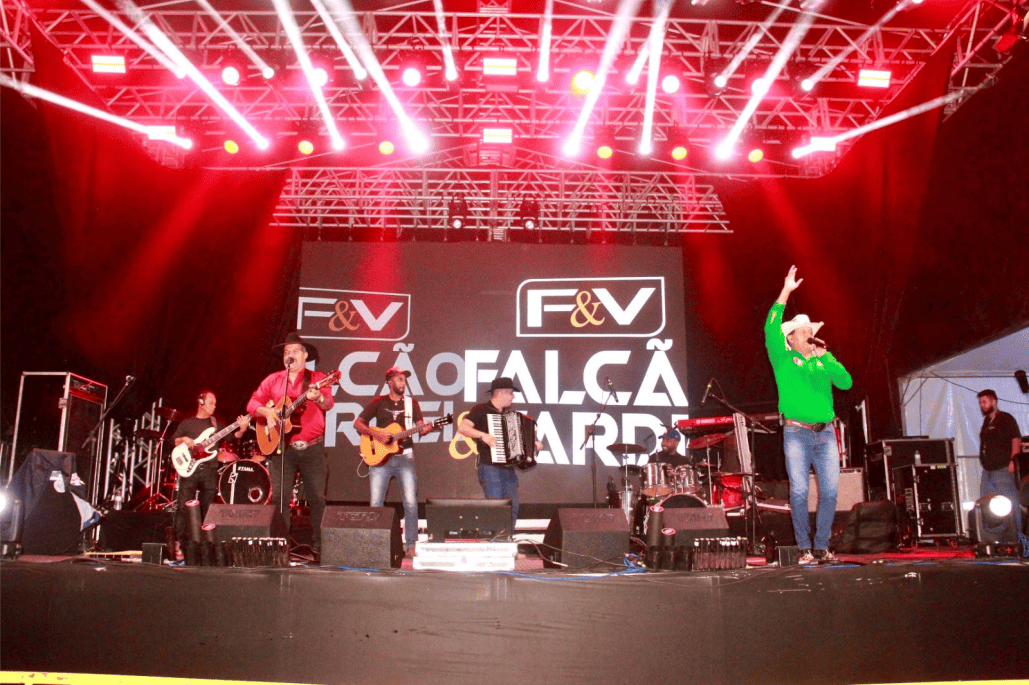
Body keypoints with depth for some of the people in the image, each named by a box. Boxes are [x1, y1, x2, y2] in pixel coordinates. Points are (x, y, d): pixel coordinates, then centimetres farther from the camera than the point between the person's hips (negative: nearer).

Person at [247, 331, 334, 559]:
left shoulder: (317, 378, 5)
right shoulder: (273, 380, 14)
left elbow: (328, 404, -10)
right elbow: (253, 403, 12)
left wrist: (319, 398, -33)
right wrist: (266, 411, -9)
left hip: (312, 448, -2)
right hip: (282, 447, 3)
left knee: (317, 498, -3)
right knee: (278, 496, -1)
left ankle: (319, 547, 4)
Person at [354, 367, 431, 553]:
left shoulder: (411, 403, 11)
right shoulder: (378, 402, 6)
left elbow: (420, 425, 6)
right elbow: (358, 423, 5)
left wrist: (424, 429, -18)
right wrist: (375, 434, -11)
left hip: (404, 457, 1)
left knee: (411, 502, -8)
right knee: (376, 503, -2)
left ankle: (411, 544, 1)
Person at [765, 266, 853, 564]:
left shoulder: (823, 359, 16)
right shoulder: (784, 359, 4)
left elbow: (846, 382, 4)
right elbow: (771, 328, -11)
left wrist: (825, 357, -5)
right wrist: (786, 291, -14)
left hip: (825, 433, 4)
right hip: (796, 433, -4)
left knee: (830, 491, -3)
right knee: (799, 491, -8)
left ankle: (822, 546, 9)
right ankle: (804, 548, 3)